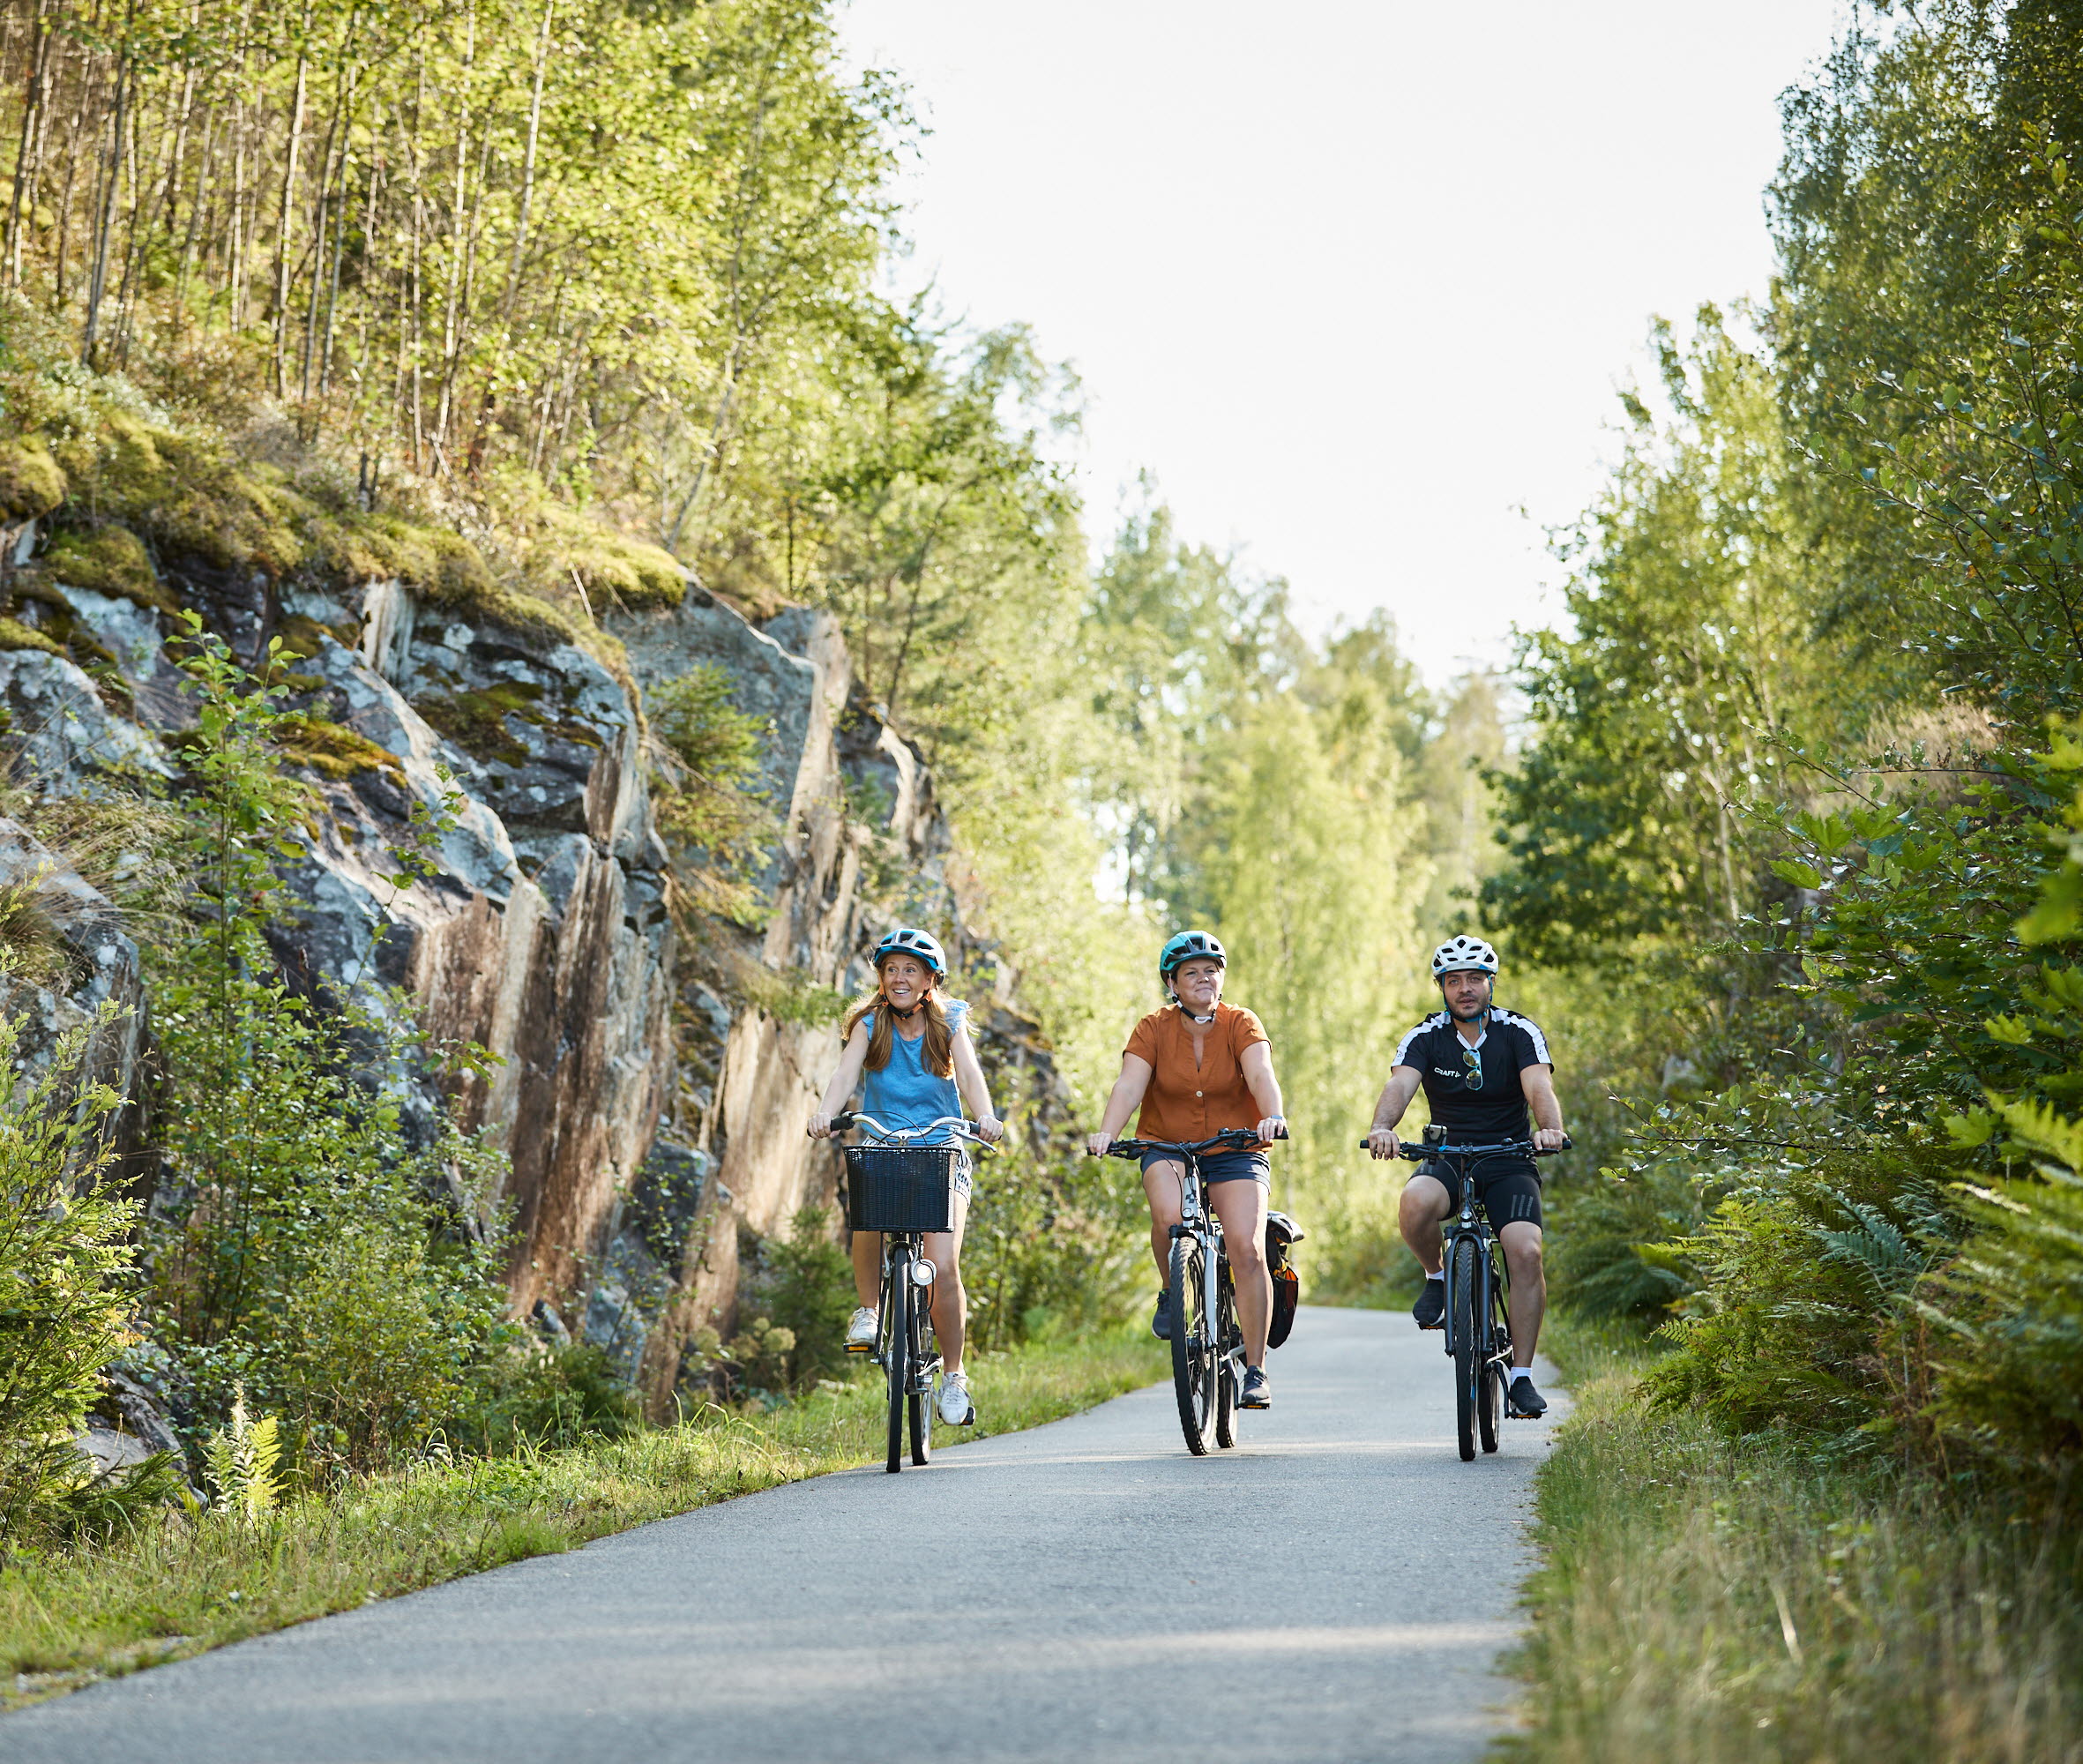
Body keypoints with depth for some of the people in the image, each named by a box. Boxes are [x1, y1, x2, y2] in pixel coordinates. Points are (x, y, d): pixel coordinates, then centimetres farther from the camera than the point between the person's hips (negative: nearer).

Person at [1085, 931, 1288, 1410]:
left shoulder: (1241, 1025, -6)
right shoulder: (1154, 1029, -4)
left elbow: (1261, 1074, -24)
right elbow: (1129, 1084, -18)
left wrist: (1273, 1117, -45)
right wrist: (1106, 1133, -36)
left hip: (1235, 1152, 0)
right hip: (1167, 1149, 0)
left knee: (1247, 1249, -18)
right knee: (1169, 1214, -33)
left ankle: (1255, 1370, -9)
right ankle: (1171, 1293, -2)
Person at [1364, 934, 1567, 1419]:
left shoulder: (1519, 1032, -4)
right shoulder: (1426, 1037, -3)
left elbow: (1540, 1087, -21)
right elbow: (1399, 1085, -20)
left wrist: (1549, 1127, -43)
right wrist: (1382, 1127, -42)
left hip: (1508, 1162, 0)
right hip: (1446, 1160, 0)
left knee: (1526, 1252, -24)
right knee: (1416, 1204, -35)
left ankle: (1522, 1375, -13)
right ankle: (1437, 1277, -3)